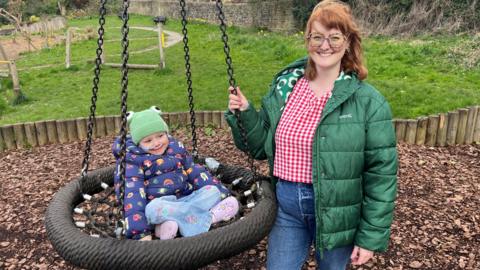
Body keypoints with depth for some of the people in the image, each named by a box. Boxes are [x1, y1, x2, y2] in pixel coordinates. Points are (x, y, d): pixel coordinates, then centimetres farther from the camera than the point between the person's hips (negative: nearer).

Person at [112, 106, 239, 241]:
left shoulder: (175, 147, 7)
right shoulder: (133, 160, -9)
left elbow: (194, 171, 12)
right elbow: (132, 193, -18)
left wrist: (221, 194, 4)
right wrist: (140, 232, -29)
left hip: (185, 198, 5)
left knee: (213, 190, -13)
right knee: (154, 208, -37)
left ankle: (172, 223, -31)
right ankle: (209, 216, -29)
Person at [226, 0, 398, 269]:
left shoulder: (368, 101, -12)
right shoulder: (284, 87, 0)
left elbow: (381, 174, -10)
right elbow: (265, 147, 8)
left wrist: (371, 236, -10)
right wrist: (246, 114, -8)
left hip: (336, 211, -2)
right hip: (286, 206, 3)